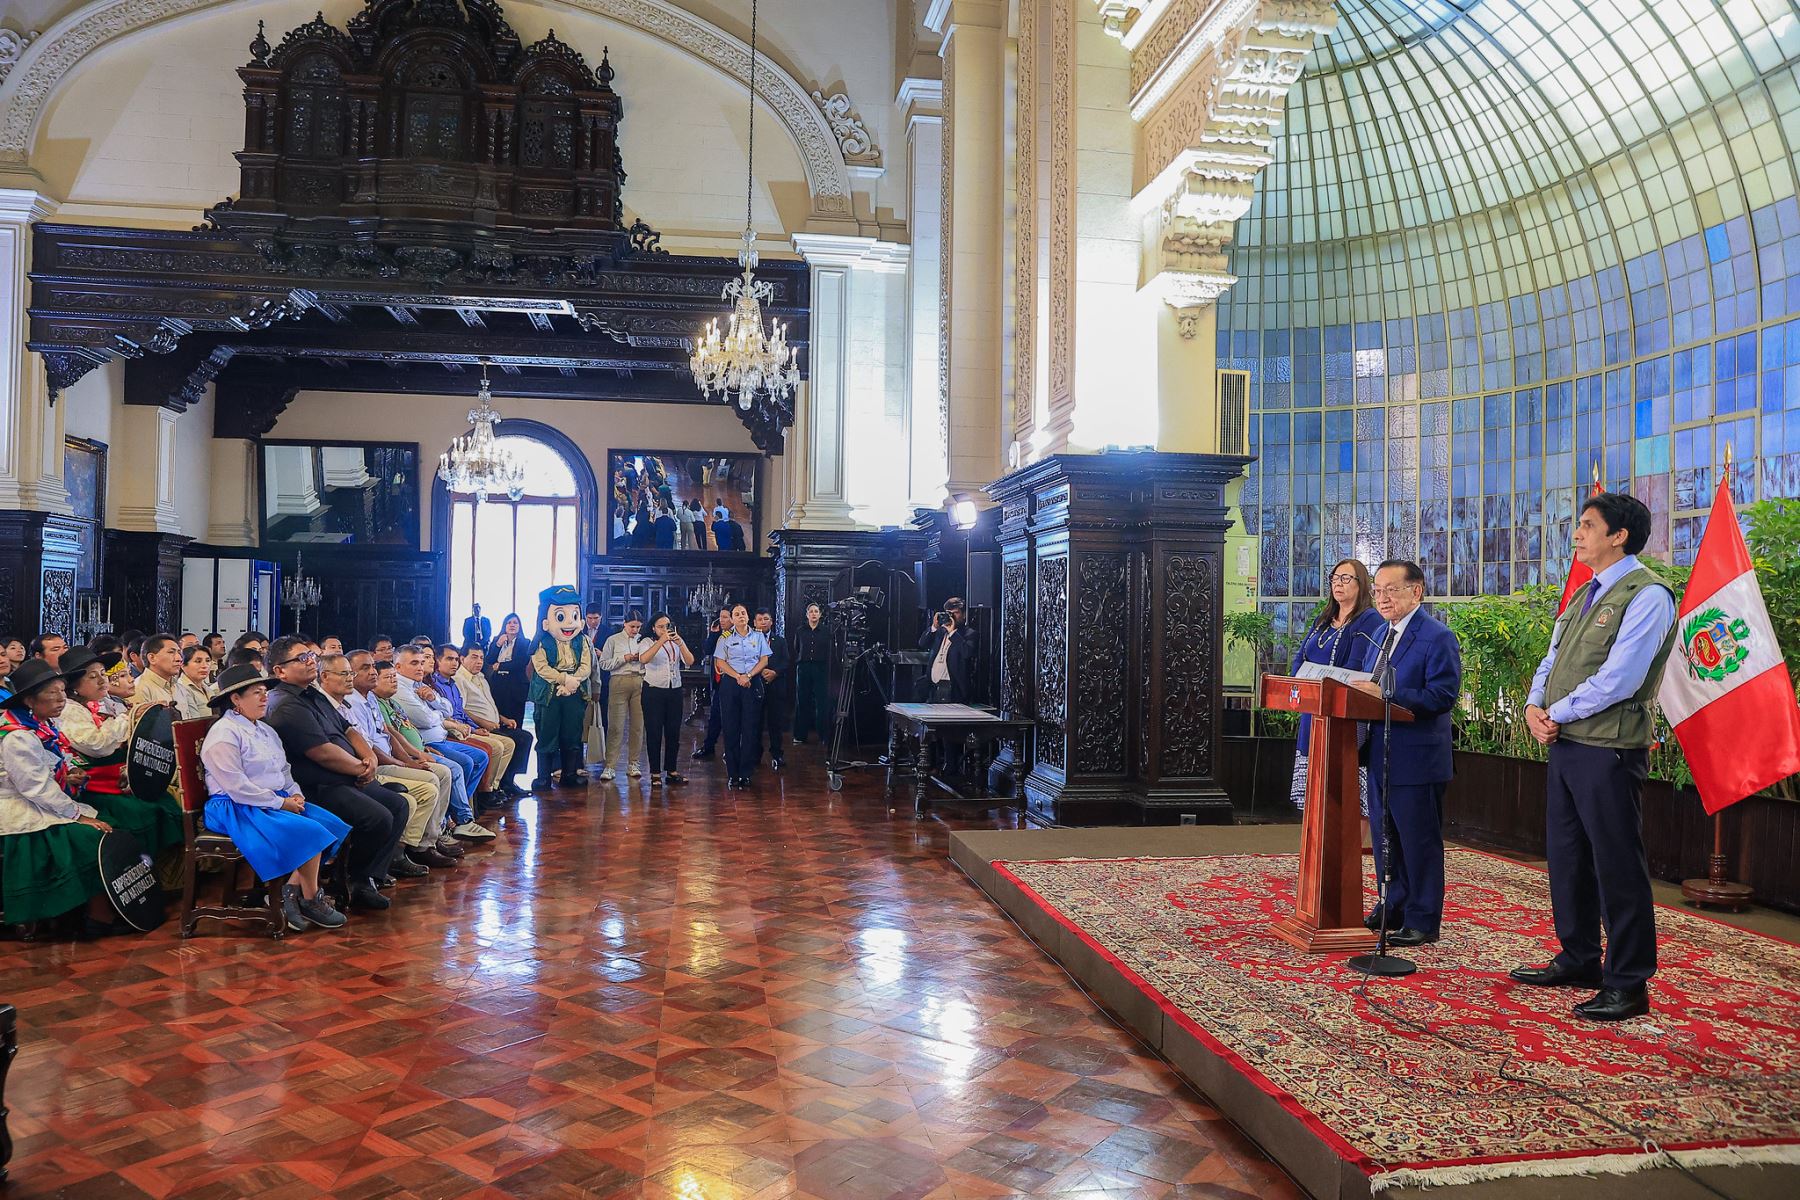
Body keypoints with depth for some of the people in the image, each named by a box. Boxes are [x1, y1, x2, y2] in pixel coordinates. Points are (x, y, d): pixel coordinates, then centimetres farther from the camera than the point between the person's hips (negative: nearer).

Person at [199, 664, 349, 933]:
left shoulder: (265, 730, 18)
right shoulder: (223, 735, -12)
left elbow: (284, 770, 23)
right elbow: (237, 788, -19)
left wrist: (295, 794, 2)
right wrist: (281, 803, -16)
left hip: (276, 801, 9)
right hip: (237, 810, -9)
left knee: (331, 824, -11)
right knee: (308, 832, -26)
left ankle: (292, 889, -8)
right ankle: (310, 899, -9)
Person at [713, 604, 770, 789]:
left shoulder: (758, 637, 10)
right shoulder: (725, 639, 7)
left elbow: (764, 660, 5)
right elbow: (721, 662, 1)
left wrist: (748, 676, -9)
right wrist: (738, 677, -11)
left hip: (753, 683, 1)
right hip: (730, 683, 0)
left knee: (750, 728, -2)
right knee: (731, 728, -2)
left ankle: (745, 772, 2)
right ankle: (732, 773, 2)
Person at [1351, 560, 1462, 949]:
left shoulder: (1438, 637, -11)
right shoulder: (1379, 636, 15)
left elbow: (1443, 696, -21)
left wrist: (1385, 694, -25)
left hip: (1417, 759, -8)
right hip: (1381, 756, 9)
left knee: (1419, 842, 1)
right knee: (1385, 839, 17)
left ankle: (1422, 922, 11)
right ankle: (1391, 909, 30)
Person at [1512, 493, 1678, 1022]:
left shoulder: (1647, 596, -12)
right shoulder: (1584, 596, 17)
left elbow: (1619, 678, -20)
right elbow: (1553, 659, 18)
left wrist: (1558, 714, -12)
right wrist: (1535, 707, -1)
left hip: (1609, 750, -9)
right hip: (1565, 744, 9)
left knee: (1617, 865, -2)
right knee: (1566, 856, 16)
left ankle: (1628, 985, 7)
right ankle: (1578, 960, 30)